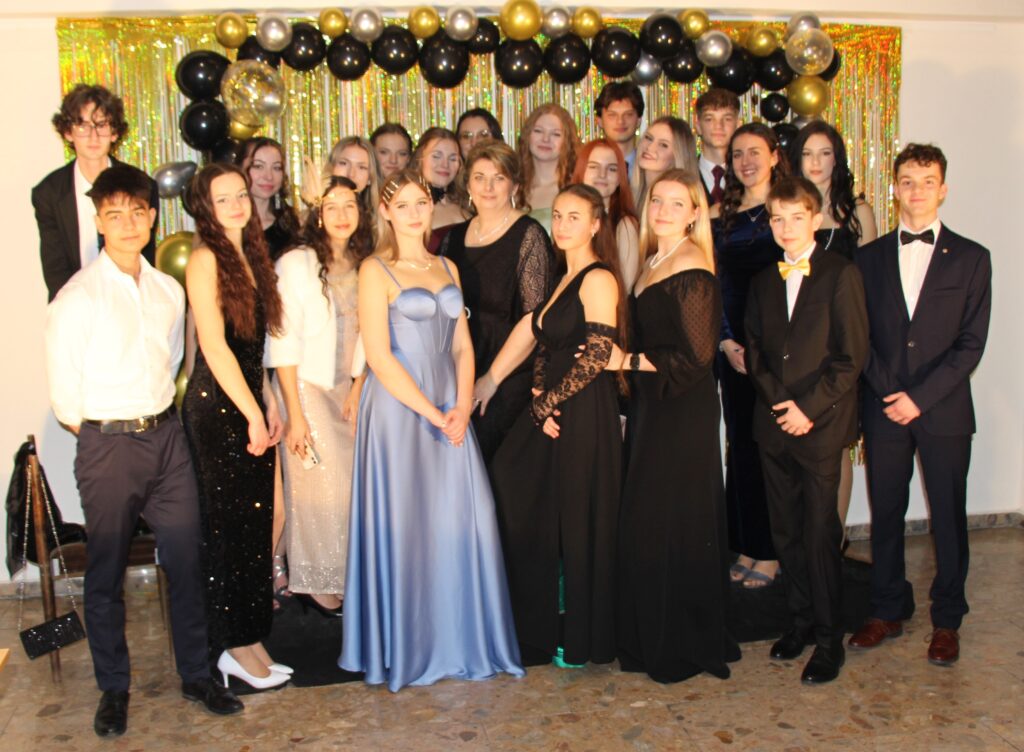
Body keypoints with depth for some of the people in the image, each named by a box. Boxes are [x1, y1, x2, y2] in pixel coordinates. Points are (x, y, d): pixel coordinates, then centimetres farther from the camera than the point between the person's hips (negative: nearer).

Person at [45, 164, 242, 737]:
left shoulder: (170, 290, 6)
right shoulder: (77, 297, -9)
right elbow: (64, 395, -5)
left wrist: (159, 417, 8)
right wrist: (106, 431, 2)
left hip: (167, 436, 4)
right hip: (108, 445, -4)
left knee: (187, 561, 7)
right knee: (107, 572, 8)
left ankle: (196, 674, 24)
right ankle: (114, 689, 25)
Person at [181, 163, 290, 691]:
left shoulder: (250, 256, 13)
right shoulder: (205, 258, -10)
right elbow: (214, 345, -15)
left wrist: (269, 406, 11)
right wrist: (254, 414, -12)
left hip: (248, 401, 8)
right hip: (216, 405, -8)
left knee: (256, 523, 10)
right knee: (227, 525, 0)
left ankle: (250, 638, 21)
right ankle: (235, 646, 11)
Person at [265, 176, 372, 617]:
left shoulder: (363, 266, 6)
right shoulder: (297, 264, -11)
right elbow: (283, 344, -13)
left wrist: (359, 387, 0)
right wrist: (295, 413, -14)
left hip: (348, 393, 5)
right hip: (308, 389, -5)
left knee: (352, 487, 5)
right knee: (319, 490, -1)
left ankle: (344, 580, 22)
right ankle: (316, 585, 17)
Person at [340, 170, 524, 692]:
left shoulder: (448, 269, 14)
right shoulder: (376, 271, -4)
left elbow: (462, 346, 12)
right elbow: (379, 356, -11)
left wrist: (462, 406, -4)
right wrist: (432, 414, -13)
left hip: (450, 411, 5)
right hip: (399, 410, -5)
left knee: (463, 524, 4)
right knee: (403, 527, 0)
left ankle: (459, 642, 19)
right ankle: (405, 648, 15)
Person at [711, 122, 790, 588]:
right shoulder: (721, 216, 12)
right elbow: (714, 285, 9)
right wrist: (726, 341, -4)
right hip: (733, 349, 4)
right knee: (740, 444, 8)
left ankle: (769, 553, 10)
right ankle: (747, 549, 19)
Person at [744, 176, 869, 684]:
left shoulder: (841, 275, -4)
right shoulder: (764, 281, 13)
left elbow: (851, 355, -8)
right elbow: (755, 349, 11)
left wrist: (809, 407, -13)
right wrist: (778, 400, -5)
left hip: (820, 424, -5)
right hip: (774, 424, 5)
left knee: (821, 534, -2)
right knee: (785, 530, 11)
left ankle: (829, 639, 10)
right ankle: (801, 619, 26)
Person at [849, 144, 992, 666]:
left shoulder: (970, 258, 3)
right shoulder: (870, 257, 8)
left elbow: (971, 343, -4)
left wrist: (920, 397, -12)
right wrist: (888, 393, -8)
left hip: (943, 411, -1)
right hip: (883, 410, 2)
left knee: (948, 518, 5)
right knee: (885, 514, 9)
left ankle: (946, 620, 20)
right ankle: (888, 611, 24)